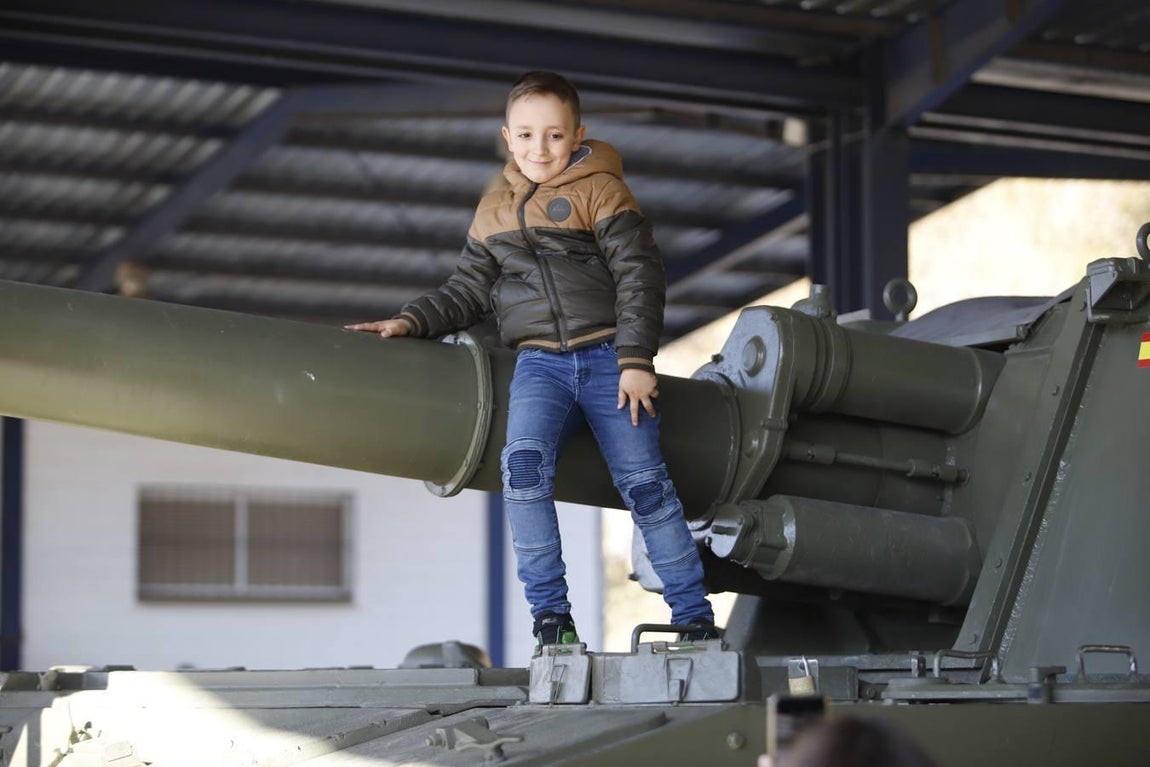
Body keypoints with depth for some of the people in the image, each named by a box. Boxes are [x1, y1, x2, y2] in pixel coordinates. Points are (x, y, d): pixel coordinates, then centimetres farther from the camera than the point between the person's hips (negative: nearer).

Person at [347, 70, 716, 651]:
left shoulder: (599, 191, 2)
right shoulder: (494, 210, 17)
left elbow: (640, 276, -3)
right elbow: (468, 292, 21)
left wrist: (636, 361, -12)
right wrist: (410, 321, 6)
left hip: (608, 356, -3)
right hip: (539, 361, 3)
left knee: (643, 480, -8)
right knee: (523, 462, -24)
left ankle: (696, 619, 3)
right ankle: (551, 617, -20)